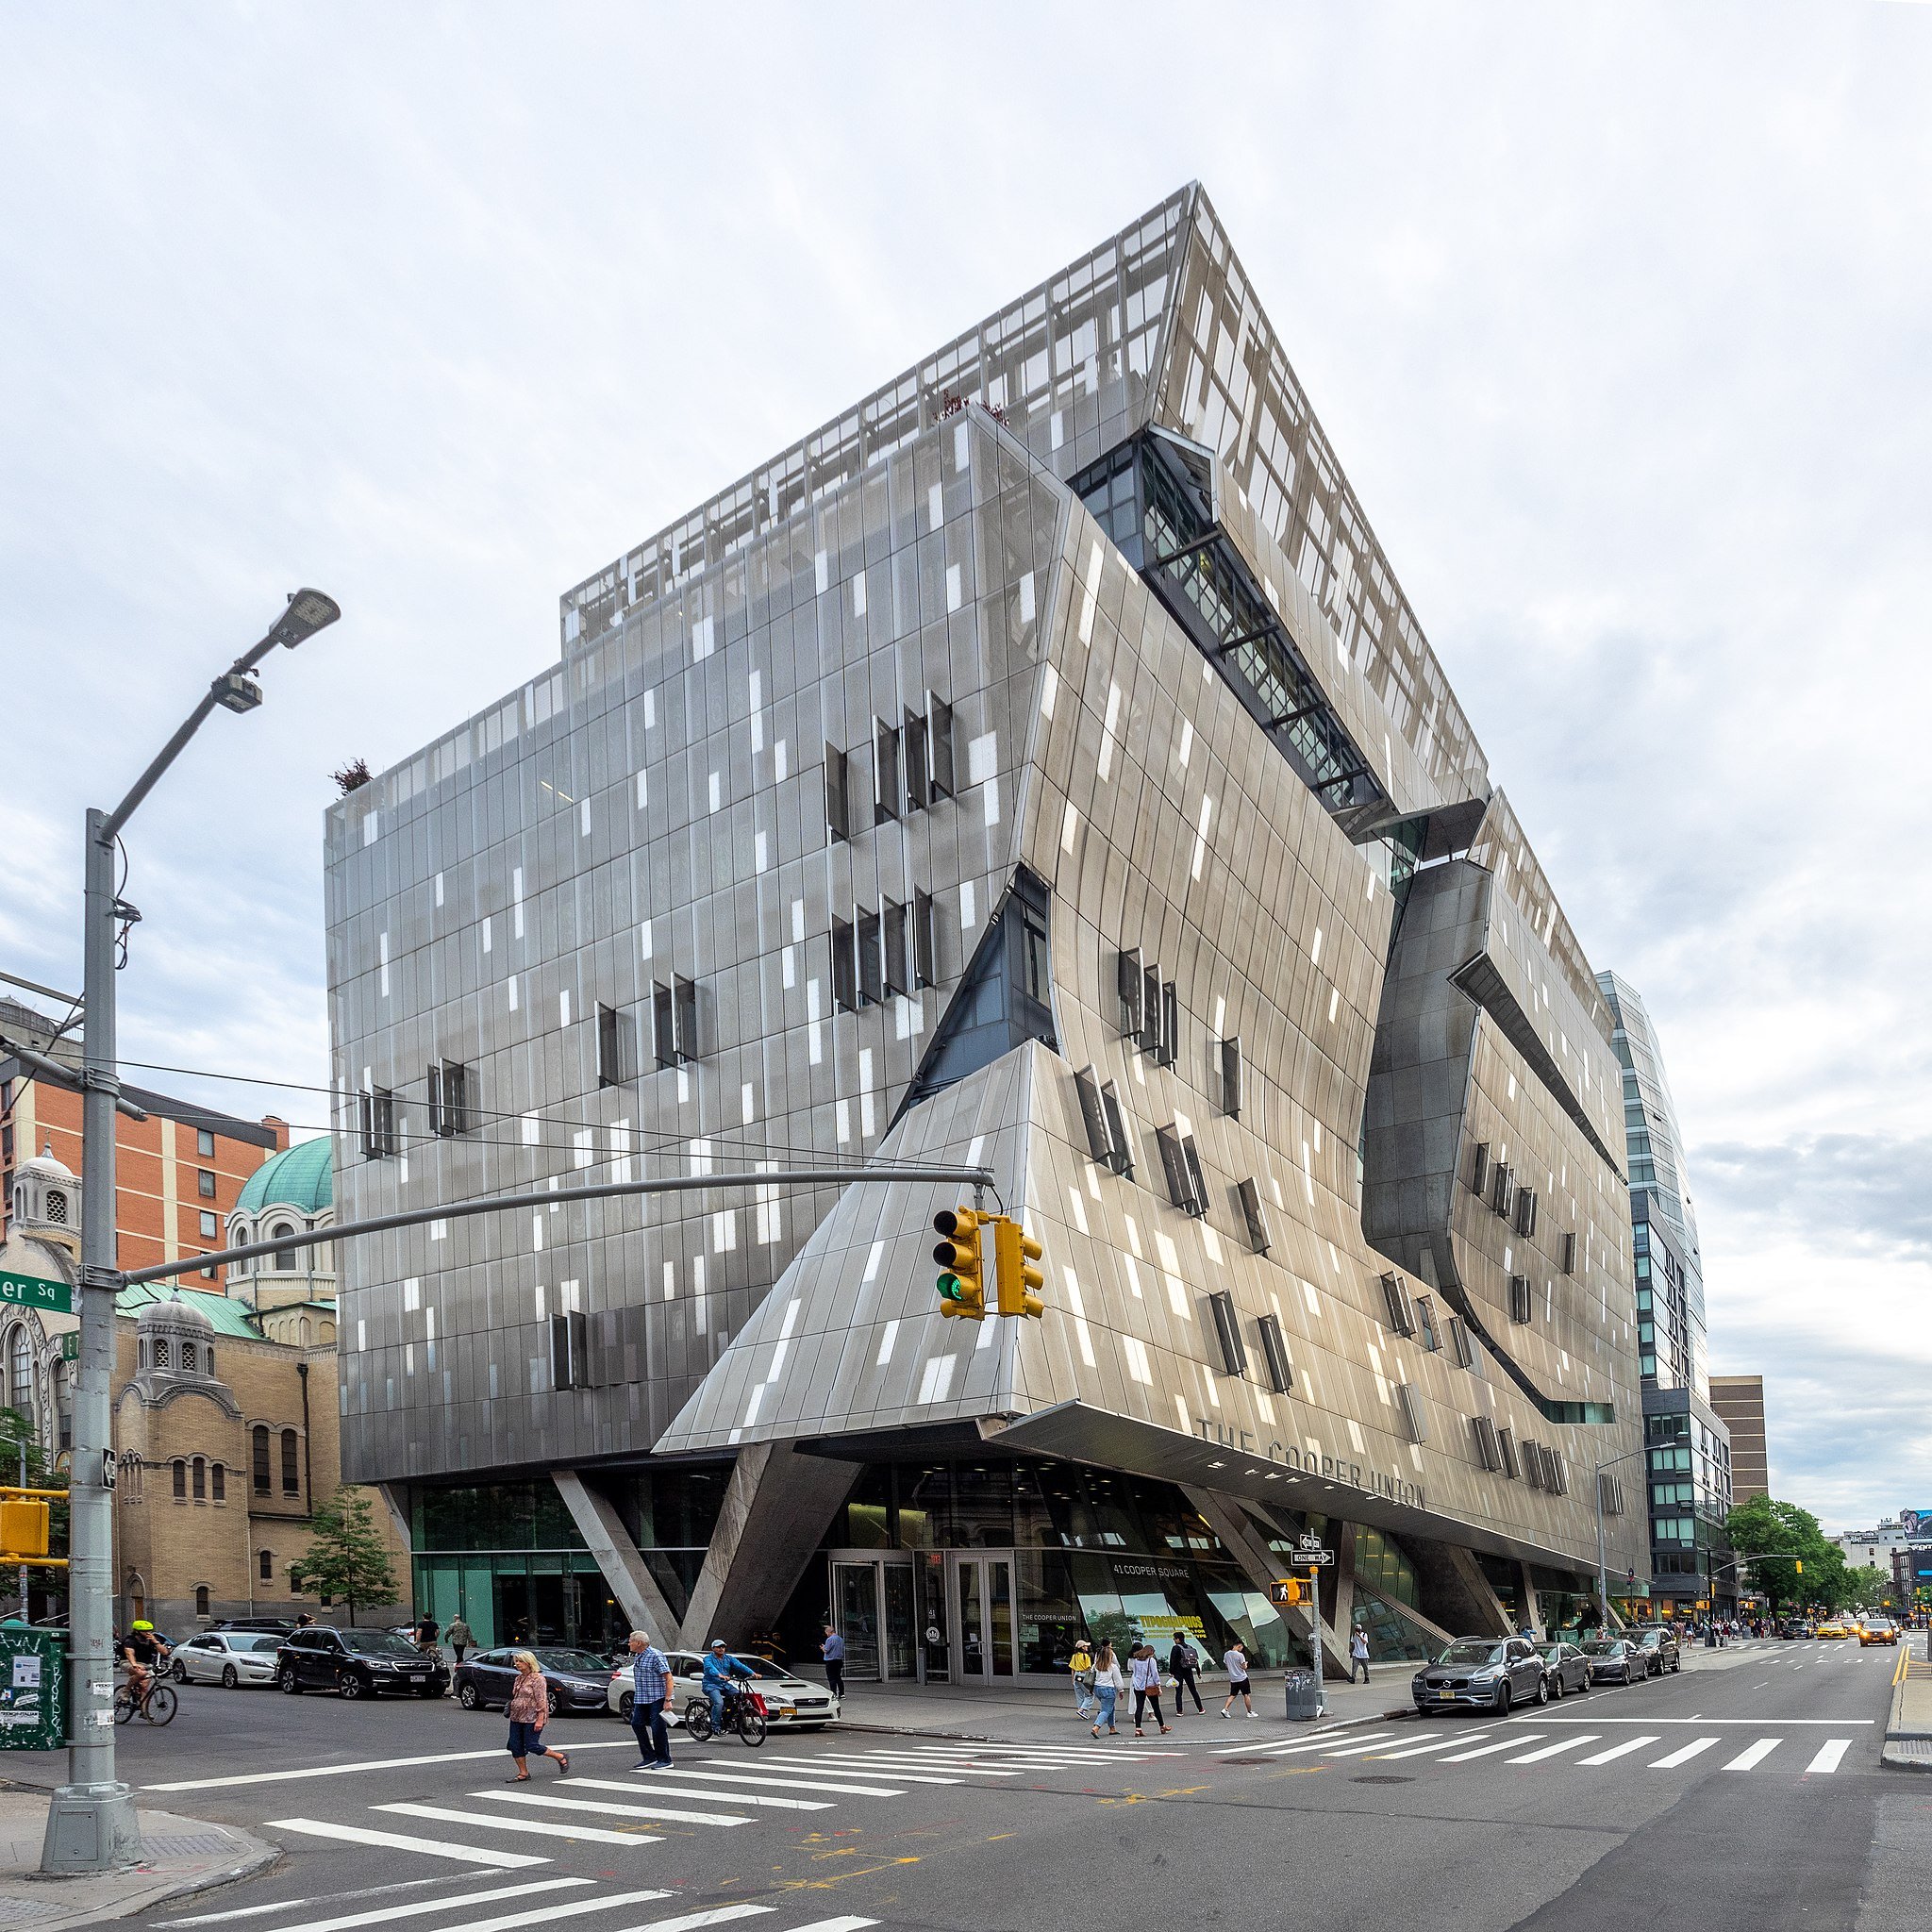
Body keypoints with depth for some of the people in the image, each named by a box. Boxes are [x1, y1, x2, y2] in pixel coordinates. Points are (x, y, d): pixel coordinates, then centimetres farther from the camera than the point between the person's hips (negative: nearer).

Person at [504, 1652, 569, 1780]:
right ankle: (523, 1774, 13)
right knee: (515, 1745, 2)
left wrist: (540, 1720, -22)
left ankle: (561, 1758, 11)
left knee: (531, 1746, -7)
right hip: (516, 1718, 9)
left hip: (532, 1719, -8)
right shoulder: (519, 1678, 12)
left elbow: (541, 1701, -18)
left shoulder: (537, 1678, -13)